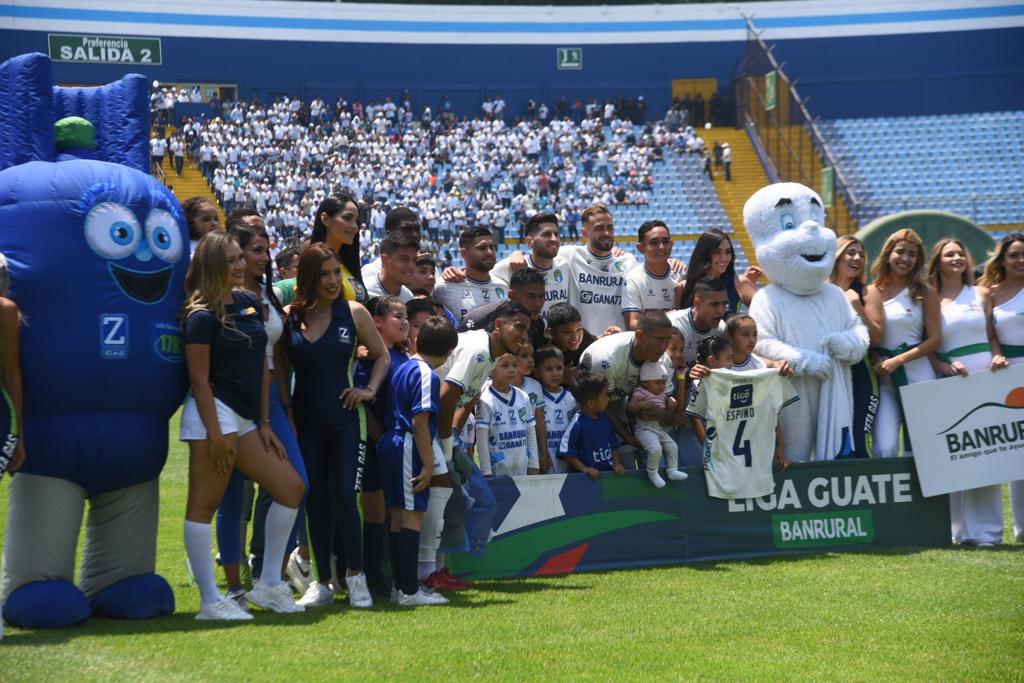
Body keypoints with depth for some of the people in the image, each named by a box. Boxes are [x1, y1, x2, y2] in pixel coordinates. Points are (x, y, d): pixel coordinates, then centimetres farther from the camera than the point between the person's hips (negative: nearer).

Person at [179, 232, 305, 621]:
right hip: (214, 414, -9)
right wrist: (215, 434, -18)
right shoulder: (201, 316, -8)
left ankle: (269, 585, 13)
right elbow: (199, 379, -12)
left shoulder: (249, 304, 15)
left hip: (244, 420, 9)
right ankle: (210, 601, -5)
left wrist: (265, 423, 14)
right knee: (205, 504, -5)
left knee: (291, 488, 7)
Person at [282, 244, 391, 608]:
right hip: (306, 423, 2)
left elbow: (382, 355, 10)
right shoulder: (289, 317, 0)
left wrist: (370, 390, -3)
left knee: (344, 496, -11)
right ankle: (322, 582, 13)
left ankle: (355, 575, 3)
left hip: (345, 418, -2)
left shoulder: (354, 313, -1)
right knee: (315, 501, 5)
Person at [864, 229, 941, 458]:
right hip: (883, 379, 0)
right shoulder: (872, 292, 7)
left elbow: (934, 338, -2)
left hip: (918, 376, 0)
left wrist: (897, 360, -11)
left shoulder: (924, 292, 4)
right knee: (885, 449, -12)